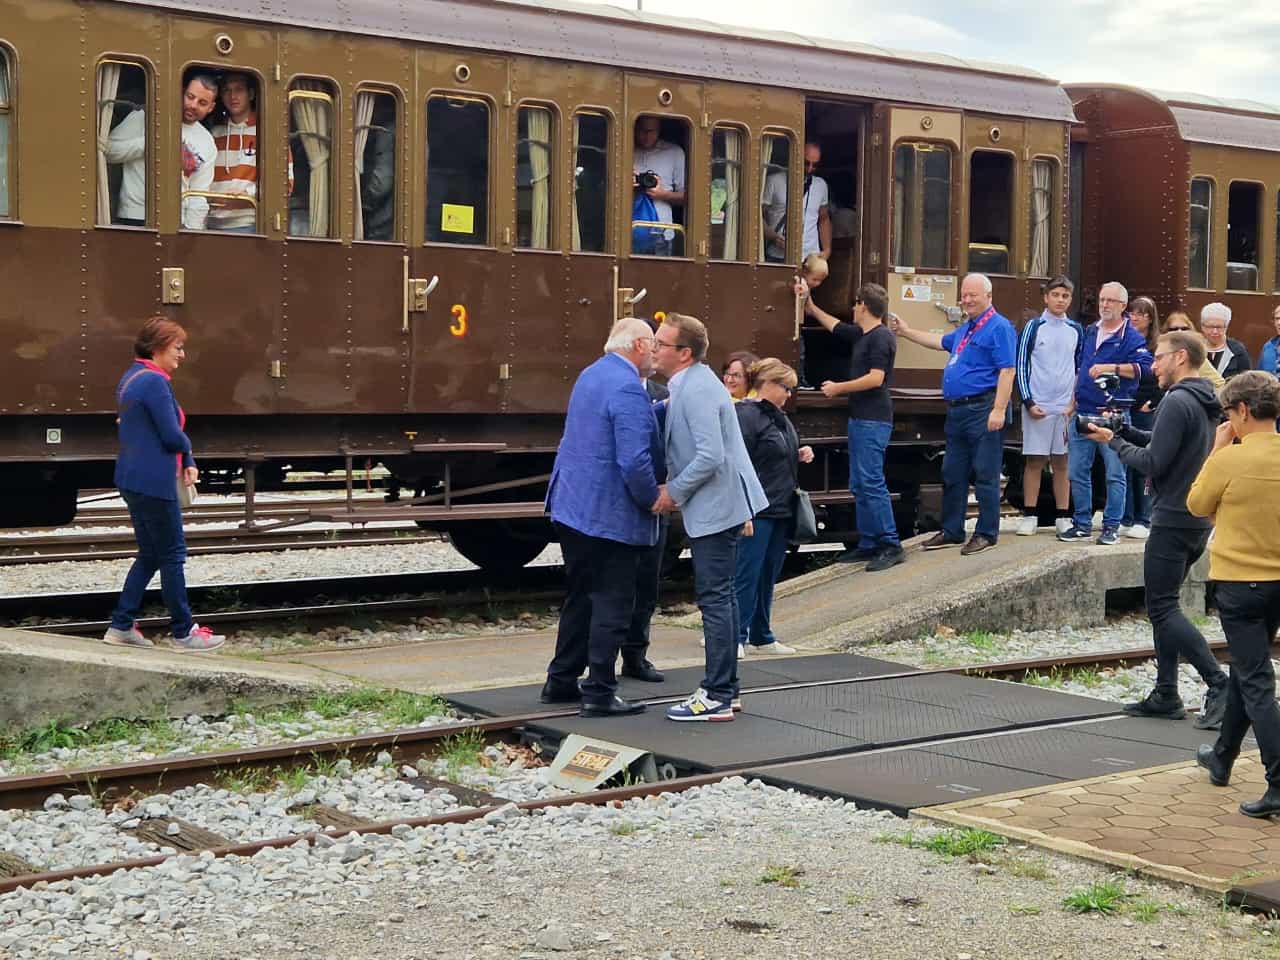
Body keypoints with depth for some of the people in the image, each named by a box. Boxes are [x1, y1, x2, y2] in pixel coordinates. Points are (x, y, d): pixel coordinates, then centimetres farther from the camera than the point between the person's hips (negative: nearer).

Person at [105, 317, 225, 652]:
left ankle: (121, 626, 17)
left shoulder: (132, 377, 14)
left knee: (149, 554, 16)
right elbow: (173, 436, -21)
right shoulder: (155, 381, -18)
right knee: (172, 555, 0)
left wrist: (188, 462, 3)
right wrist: (188, 450, 4)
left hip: (133, 479, 10)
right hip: (154, 483, -10)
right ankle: (184, 633, 8)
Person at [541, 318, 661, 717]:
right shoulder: (627, 388, -19)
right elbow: (634, 461, -26)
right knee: (612, 605, 0)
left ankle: (561, 681, 26)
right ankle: (599, 692, 3)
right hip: (611, 515, -9)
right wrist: (653, 499, -10)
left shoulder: (591, 375, 11)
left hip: (573, 505, 9)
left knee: (581, 597, 19)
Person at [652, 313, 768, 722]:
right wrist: (675, 488, 13)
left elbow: (710, 456, -26)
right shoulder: (689, 383, 12)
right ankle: (725, 687, 24)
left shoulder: (696, 390, -20)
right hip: (719, 505, 11)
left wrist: (674, 492, -16)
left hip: (715, 508, -11)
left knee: (714, 598, -6)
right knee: (721, 596, 15)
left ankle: (717, 697, -1)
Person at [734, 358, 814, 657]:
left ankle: (761, 637, 20)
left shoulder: (779, 417, 17)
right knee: (747, 575, -6)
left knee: (768, 576, 13)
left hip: (781, 509, 9)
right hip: (756, 511, -9)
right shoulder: (746, 416, -12)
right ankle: (737, 638, 0)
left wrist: (800, 456, 9)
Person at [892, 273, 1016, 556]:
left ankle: (986, 533, 3)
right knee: (952, 474, 13)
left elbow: (1007, 371, -17)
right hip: (958, 411, 10)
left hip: (983, 410, -10)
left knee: (985, 475, -3)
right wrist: (906, 332, 41)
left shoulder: (999, 328, -9)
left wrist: (999, 410, -23)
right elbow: (940, 342, 39)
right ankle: (952, 531, 21)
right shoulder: (965, 330, 19)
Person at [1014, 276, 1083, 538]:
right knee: (1034, 461, 0)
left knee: (1062, 462, 6)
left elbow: (1080, 367, 13)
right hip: (1038, 405, -2)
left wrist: (1075, 401, 1)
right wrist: (1028, 402, -9)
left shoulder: (1076, 331, 9)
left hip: (1066, 407, 2)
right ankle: (1029, 516, 4)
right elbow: (1022, 365, -2)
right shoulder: (1034, 327, 0)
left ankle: (1063, 516, 10)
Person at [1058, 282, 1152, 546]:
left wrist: (1111, 368, -26)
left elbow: (1143, 367, -19)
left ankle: (1111, 526, 5)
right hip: (1082, 412, 6)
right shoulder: (1089, 332, 16)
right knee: (1078, 472, 7)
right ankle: (1082, 525, 16)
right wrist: (1072, 403, 19)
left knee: (1115, 474, -2)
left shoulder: (1131, 337, -4)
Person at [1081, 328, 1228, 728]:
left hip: (1173, 519, -10)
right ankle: (1166, 695, 15)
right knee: (1164, 605, 14)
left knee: (1163, 608, -6)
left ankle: (1219, 683, -13)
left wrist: (1113, 442, -6)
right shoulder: (1206, 403, 13)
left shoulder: (1177, 402, -17)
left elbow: (1153, 463, -20)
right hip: (1200, 519, 10)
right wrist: (1124, 430, 11)